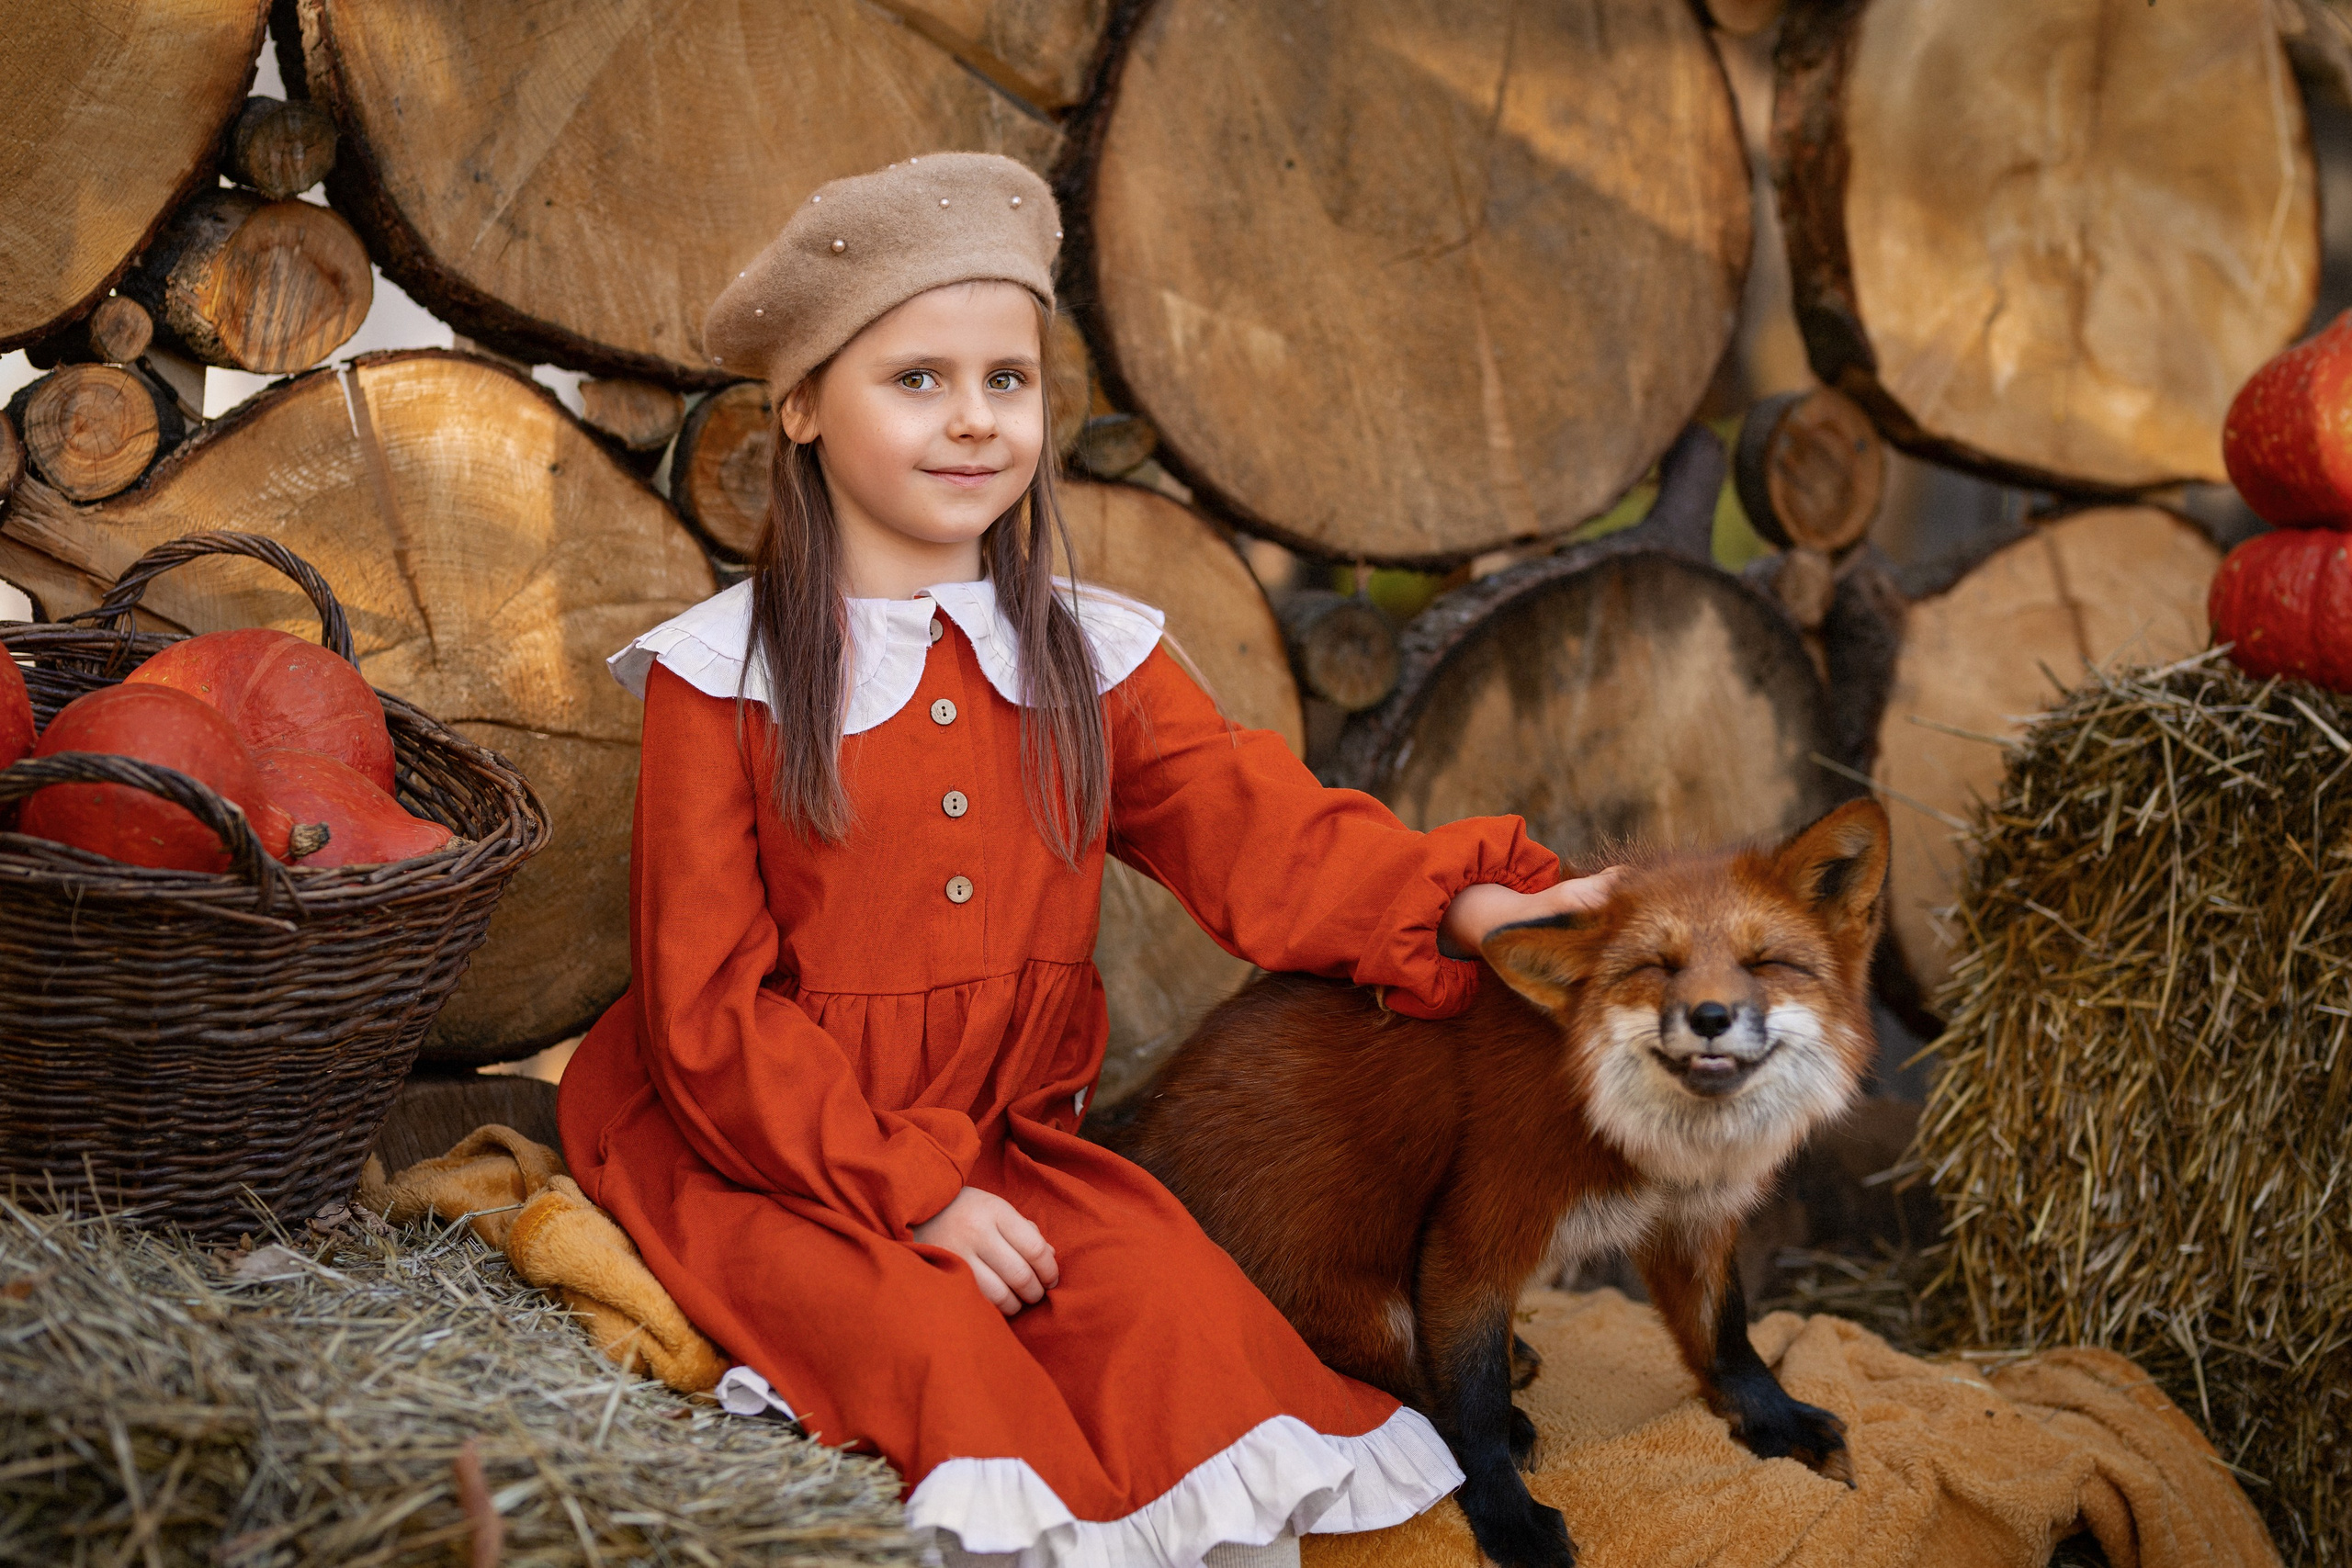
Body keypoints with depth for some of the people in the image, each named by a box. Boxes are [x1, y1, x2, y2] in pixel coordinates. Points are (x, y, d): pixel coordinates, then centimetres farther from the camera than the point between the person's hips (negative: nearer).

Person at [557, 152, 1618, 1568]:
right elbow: (709, 1006, -9)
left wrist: (1455, 904, -28)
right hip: (764, 1154, -3)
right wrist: (914, 1193, -17)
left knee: (1175, 1294, -21)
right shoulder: (723, 679, -7)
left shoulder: (1093, 660, 4)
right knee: (931, 1338, -26)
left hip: (1007, 1144, 3)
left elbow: (1260, 834, -8)